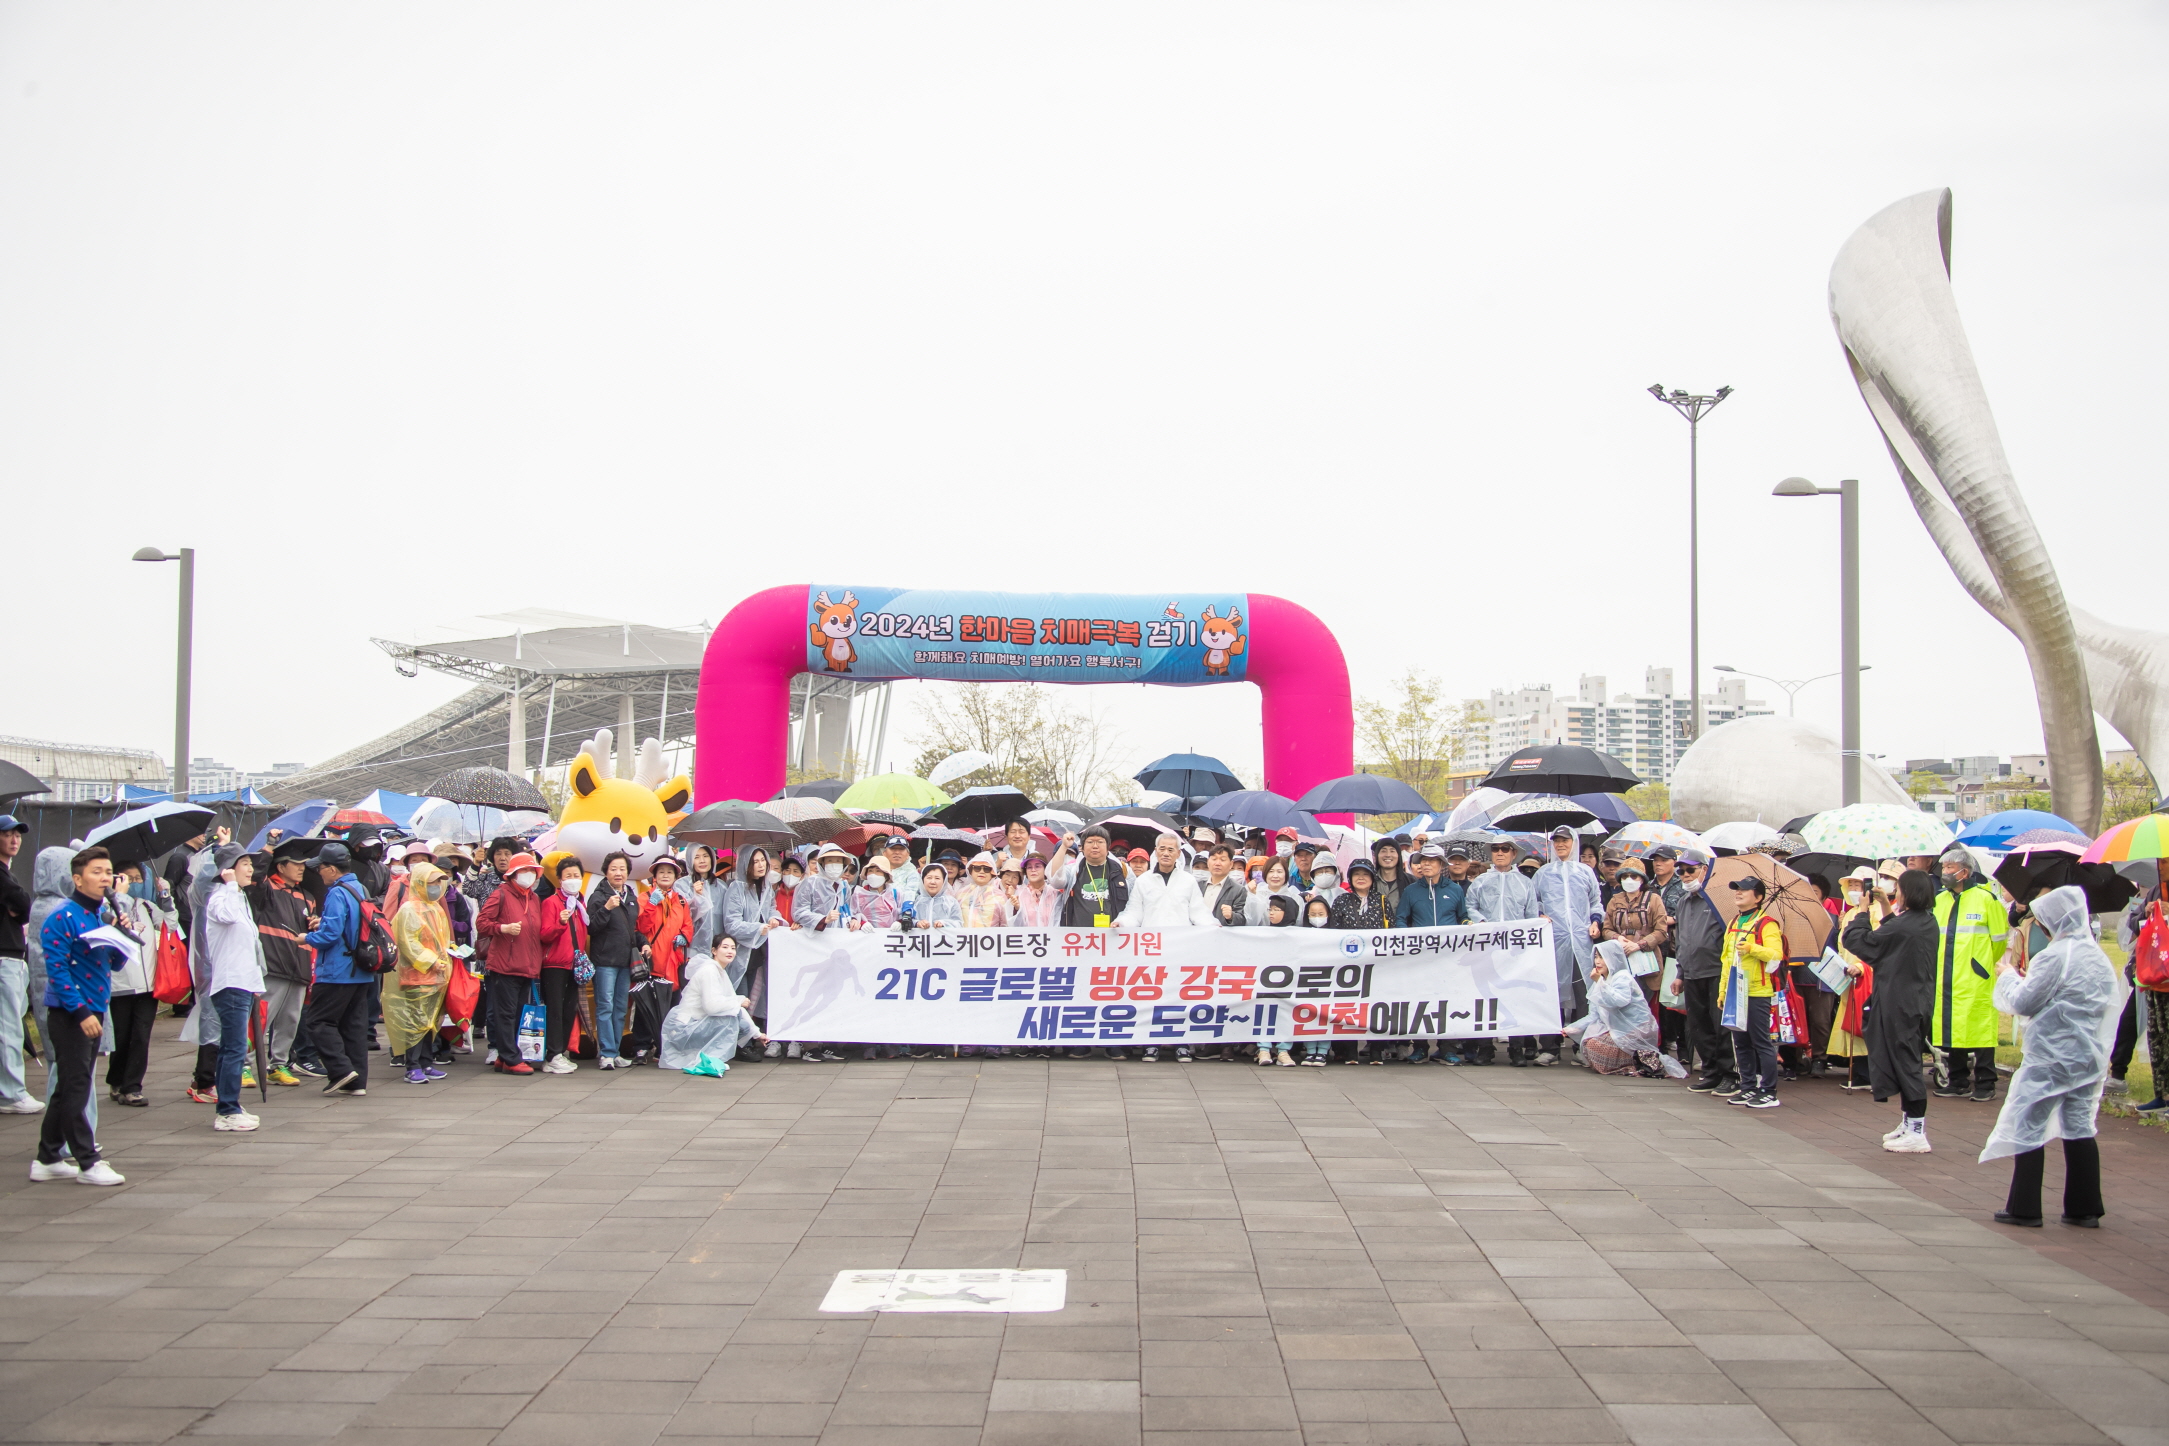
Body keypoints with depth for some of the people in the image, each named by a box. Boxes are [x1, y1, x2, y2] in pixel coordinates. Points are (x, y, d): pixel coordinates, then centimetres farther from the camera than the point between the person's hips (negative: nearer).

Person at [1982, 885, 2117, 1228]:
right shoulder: (2099, 958, 7)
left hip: (2050, 1056, -7)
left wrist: (2009, 976, 7)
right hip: (2088, 1057, 7)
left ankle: (2024, 1208, 1)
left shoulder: (2054, 957, -15)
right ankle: (2085, 1209, 12)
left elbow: (2023, 1002, -13)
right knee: (2080, 1128, 11)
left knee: (2028, 1126, 0)